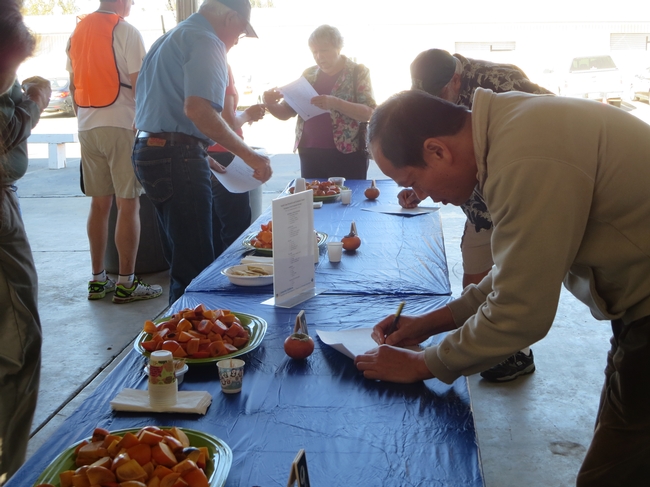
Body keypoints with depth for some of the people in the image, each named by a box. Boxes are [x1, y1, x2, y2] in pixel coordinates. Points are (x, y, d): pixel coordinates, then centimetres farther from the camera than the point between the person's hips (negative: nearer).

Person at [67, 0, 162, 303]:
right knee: (128, 205, -2)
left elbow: (73, 85, 15)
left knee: (99, 204, 12)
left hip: (87, 128, 7)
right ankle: (126, 284, 1)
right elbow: (139, 84, -13)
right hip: (122, 125, -7)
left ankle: (98, 280, 17)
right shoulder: (126, 31, -9)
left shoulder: (77, 32, 12)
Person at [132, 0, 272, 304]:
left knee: (180, 257, 18)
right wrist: (249, 155, -21)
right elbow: (198, 110, -25)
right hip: (177, 157, -10)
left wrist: (201, 155, 24)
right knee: (195, 264, -6)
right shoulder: (206, 42, -10)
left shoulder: (171, 37, 22)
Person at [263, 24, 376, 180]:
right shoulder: (309, 74, 10)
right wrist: (270, 104, -10)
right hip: (310, 154, 4)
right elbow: (286, 112, 12)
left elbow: (369, 113, -12)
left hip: (347, 154, -4)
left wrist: (335, 103, -26)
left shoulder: (358, 72, -1)